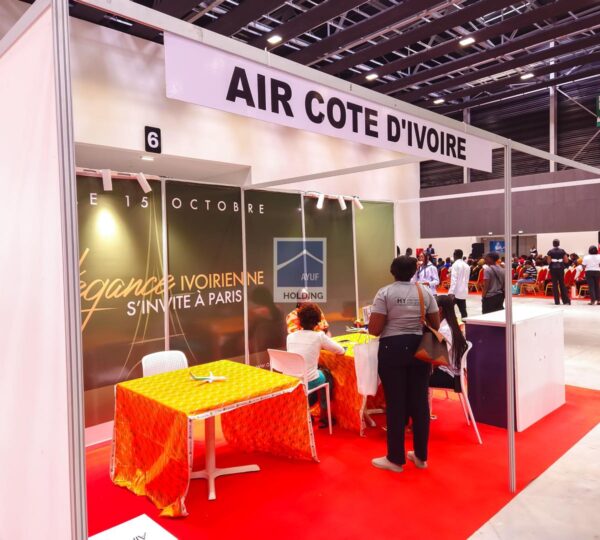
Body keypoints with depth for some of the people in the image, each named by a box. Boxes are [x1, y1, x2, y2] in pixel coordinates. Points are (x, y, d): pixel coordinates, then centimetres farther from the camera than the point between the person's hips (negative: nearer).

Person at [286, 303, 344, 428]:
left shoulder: (290, 336, 2)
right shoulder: (319, 336, -10)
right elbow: (341, 350, 1)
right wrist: (324, 344, 20)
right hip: (308, 382, -4)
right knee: (327, 376, 28)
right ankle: (323, 417, 37)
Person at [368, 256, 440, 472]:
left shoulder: (385, 293, -9)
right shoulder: (425, 292, 2)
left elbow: (374, 329, -13)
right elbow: (436, 325, 6)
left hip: (393, 350, -4)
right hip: (419, 348, 4)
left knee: (396, 404, 5)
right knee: (420, 402, 12)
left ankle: (395, 459, 15)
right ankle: (421, 456, 25)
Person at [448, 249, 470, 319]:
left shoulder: (455, 264, -9)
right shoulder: (467, 266, 13)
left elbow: (454, 279, -17)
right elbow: (467, 279, 18)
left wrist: (451, 292, -21)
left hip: (456, 292, -7)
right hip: (463, 292, 7)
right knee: (463, 311, 6)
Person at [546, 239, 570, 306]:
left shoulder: (550, 252, -4)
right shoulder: (562, 251, 1)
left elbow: (549, 261, -8)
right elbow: (566, 261, -2)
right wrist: (561, 260, 16)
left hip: (553, 269, -2)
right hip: (561, 268, 2)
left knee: (555, 285, 2)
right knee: (562, 284, 10)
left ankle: (557, 301, 0)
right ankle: (566, 300, 6)